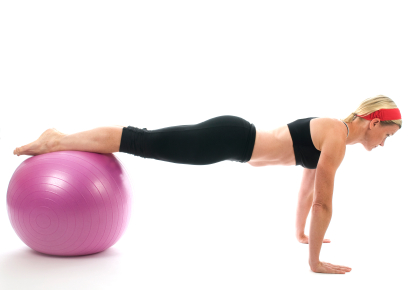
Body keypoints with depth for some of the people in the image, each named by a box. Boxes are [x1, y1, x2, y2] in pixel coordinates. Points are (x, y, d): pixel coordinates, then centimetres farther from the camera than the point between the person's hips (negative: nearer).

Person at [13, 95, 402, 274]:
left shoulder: (332, 130, 15)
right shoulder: (338, 138, -14)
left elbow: (308, 186, 26)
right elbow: (322, 203, -14)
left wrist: (300, 232, 33)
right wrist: (315, 262, -6)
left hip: (234, 139, 8)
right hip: (229, 139, -8)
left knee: (149, 146, 11)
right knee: (144, 143, -5)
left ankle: (61, 141, 19)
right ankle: (56, 141, 2)